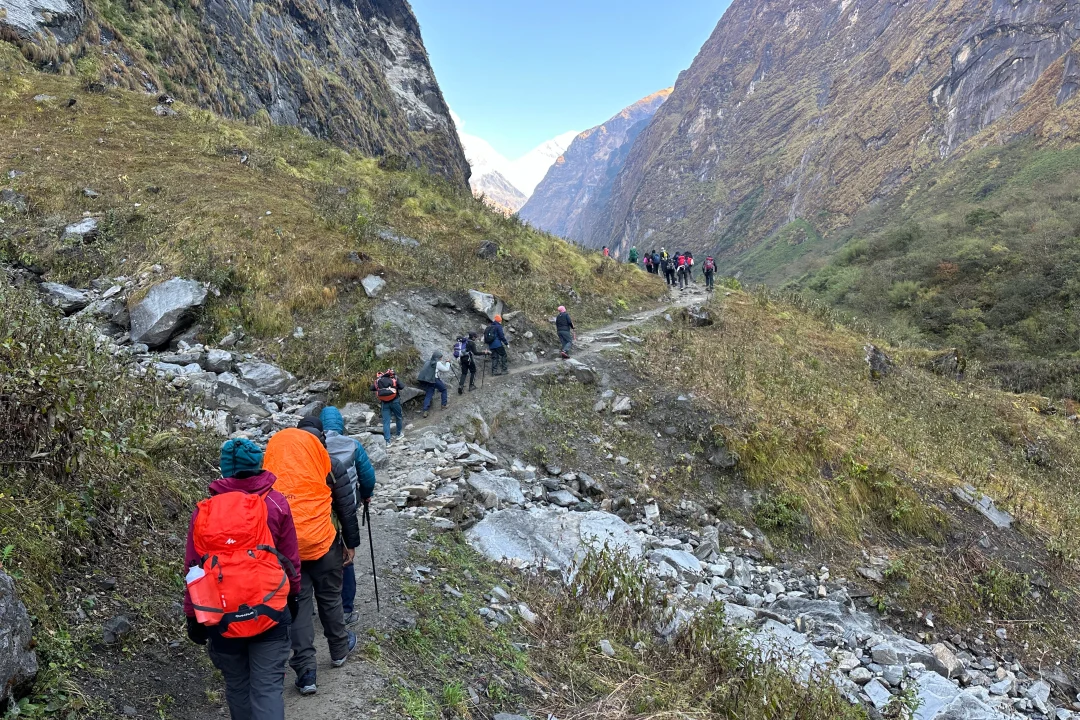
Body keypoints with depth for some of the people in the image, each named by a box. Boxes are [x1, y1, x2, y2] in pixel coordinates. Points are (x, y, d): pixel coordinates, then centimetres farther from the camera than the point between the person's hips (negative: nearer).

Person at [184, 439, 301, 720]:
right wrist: (293, 596, 17)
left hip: (222, 617, 2)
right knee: (267, 688, 2)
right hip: (268, 612, -2)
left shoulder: (203, 511, -1)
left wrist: (193, 617, 13)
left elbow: (193, 570, 3)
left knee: (236, 687, 20)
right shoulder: (275, 503, -4)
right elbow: (291, 559, 2)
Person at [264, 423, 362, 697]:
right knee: (329, 597, 18)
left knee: (298, 603, 11)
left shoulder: (272, 450, 6)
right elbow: (346, 507, 3)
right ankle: (339, 650, 37)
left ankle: (305, 673, 9)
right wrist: (351, 542, 13)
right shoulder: (331, 462, -1)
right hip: (321, 540, -2)